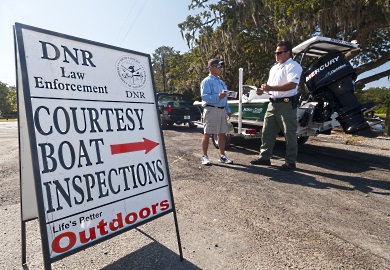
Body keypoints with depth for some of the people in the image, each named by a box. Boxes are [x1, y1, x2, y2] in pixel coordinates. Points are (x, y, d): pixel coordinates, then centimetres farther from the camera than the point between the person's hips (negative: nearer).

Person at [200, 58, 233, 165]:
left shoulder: (221, 82, 23)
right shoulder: (206, 81, -4)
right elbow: (204, 96, -17)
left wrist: (228, 110, 21)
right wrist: (217, 97, -29)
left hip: (222, 110, 8)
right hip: (211, 109, -8)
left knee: (222, 133, 10)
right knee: (207, 133, -3)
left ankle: (222, 156, 20)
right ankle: (204, 156, 5)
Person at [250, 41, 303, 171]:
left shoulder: (293, 66, -7)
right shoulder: (274, 67, 20)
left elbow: (292, 85, -21)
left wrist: (270, 88, -22)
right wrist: (263, 90, 3)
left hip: (286, 105, -8)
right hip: (273, 103, 8)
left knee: (289, 134, 1)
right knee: (267, 131, 9)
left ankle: (290, 162, 11)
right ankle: (264, 157, 20)